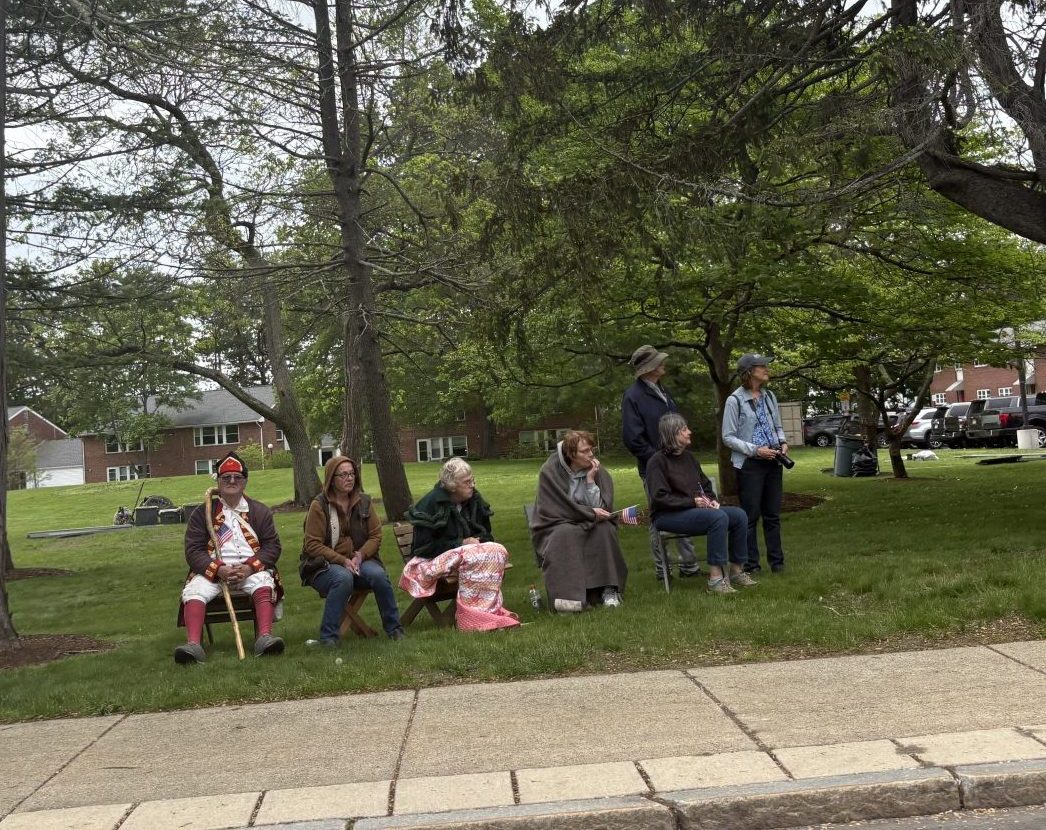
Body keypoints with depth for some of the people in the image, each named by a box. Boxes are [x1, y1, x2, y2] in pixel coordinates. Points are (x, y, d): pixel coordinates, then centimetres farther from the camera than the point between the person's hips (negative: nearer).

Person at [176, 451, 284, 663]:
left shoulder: (259, 511, 15)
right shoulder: (202, 513, 12)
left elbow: (272, 546, 7)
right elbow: (193, 550, 4)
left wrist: (249, 567, -13)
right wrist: (219, 569, -15)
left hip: (251, 569, 0)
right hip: (212, 570, 0)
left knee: (264, 584, -34)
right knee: (194, 592, -30)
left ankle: (265, 638, -47)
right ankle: (193, 645, -45)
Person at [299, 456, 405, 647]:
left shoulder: (364, 502, 5)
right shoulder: (319, 505, -7)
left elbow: (375, 535, 6)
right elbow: (312, 544, -10)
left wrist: (360, 555, -14)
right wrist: (343, 561, -19)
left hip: (359, 560, 3)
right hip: (325, 565, -3)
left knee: (378, 574, -28)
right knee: (343, 578, -36)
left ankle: (394, 628, -12)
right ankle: (328, 637, -26)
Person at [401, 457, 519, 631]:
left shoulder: (474, 500, 6)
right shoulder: (430, 504, -14)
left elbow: (487, 535, 16)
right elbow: (424, 547, -16)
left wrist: (478, 541, -10)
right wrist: (461, 544, -17)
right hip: (433, 561, -6)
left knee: (498, 551, -25)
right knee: (472, 557, -36)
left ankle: (491, 608, -27)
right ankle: (473, 616, -34)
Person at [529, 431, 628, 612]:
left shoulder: (598, 472, -2)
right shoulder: (551, 471, -11)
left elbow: (601, 508, -9)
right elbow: (558, 509, -14)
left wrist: (590, 479, -17)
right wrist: (590, 513, -19)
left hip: (590, 525, 3)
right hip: (555, 528, -3)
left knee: (604, 529, -28)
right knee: (566, 534, -35)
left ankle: (608, 589, -25)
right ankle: (570, 595, -38)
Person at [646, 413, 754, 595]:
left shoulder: (688, 457, 14)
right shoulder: (657, 461, -11)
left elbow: (705, 485, 24)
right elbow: (660, 498, -18)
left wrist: (711, 500, 2)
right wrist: (692, 502, -20)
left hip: (697, 509, 8)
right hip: (667, 516, -8)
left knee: (739, 515, -10)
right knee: (719, 518, -31)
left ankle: (736, 571, -1)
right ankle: (715, 579, -30)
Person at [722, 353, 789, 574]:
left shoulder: (769, 396, 8)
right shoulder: (735, 400, -10)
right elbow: (728, 437, -9)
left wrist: (783, 442, -2)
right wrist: (756, 450, -16)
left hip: (773, 462, 6)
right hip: (749, 464, -5)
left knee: (773, 514, 10)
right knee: (751, 515, -1)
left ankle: (776, 561, 17)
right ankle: (751, 564, 7)